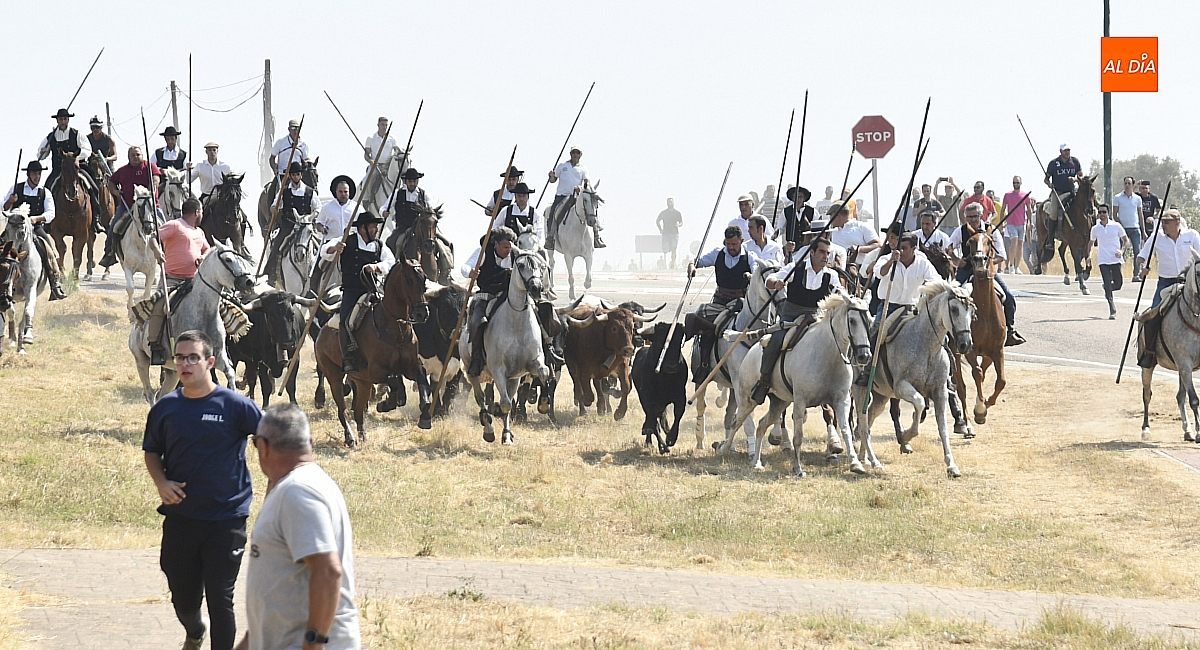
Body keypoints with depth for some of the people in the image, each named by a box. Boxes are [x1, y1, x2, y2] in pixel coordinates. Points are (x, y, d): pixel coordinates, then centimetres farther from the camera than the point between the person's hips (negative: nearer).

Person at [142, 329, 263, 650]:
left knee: (220, 599, -2)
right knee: (183, 598, 15)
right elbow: (151, 452, 15)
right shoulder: (165, 408, 3)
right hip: (180, 518, 4)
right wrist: (161, 482, -2)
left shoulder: (234, 405, -9)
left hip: (226, 520, -4)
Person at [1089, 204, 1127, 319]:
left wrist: (1122, 251, -10)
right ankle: (1112, 310, -4)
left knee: (1118, 285, 4)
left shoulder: (1116, 226, 0)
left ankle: (1107, 290, 38)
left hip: (1116, 260, 0)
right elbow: (1091, 243, 20)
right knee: (1108, 285, -10)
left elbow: (1126, 241, 7)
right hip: (1103, 261, 0)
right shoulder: (1095, 229, 5)